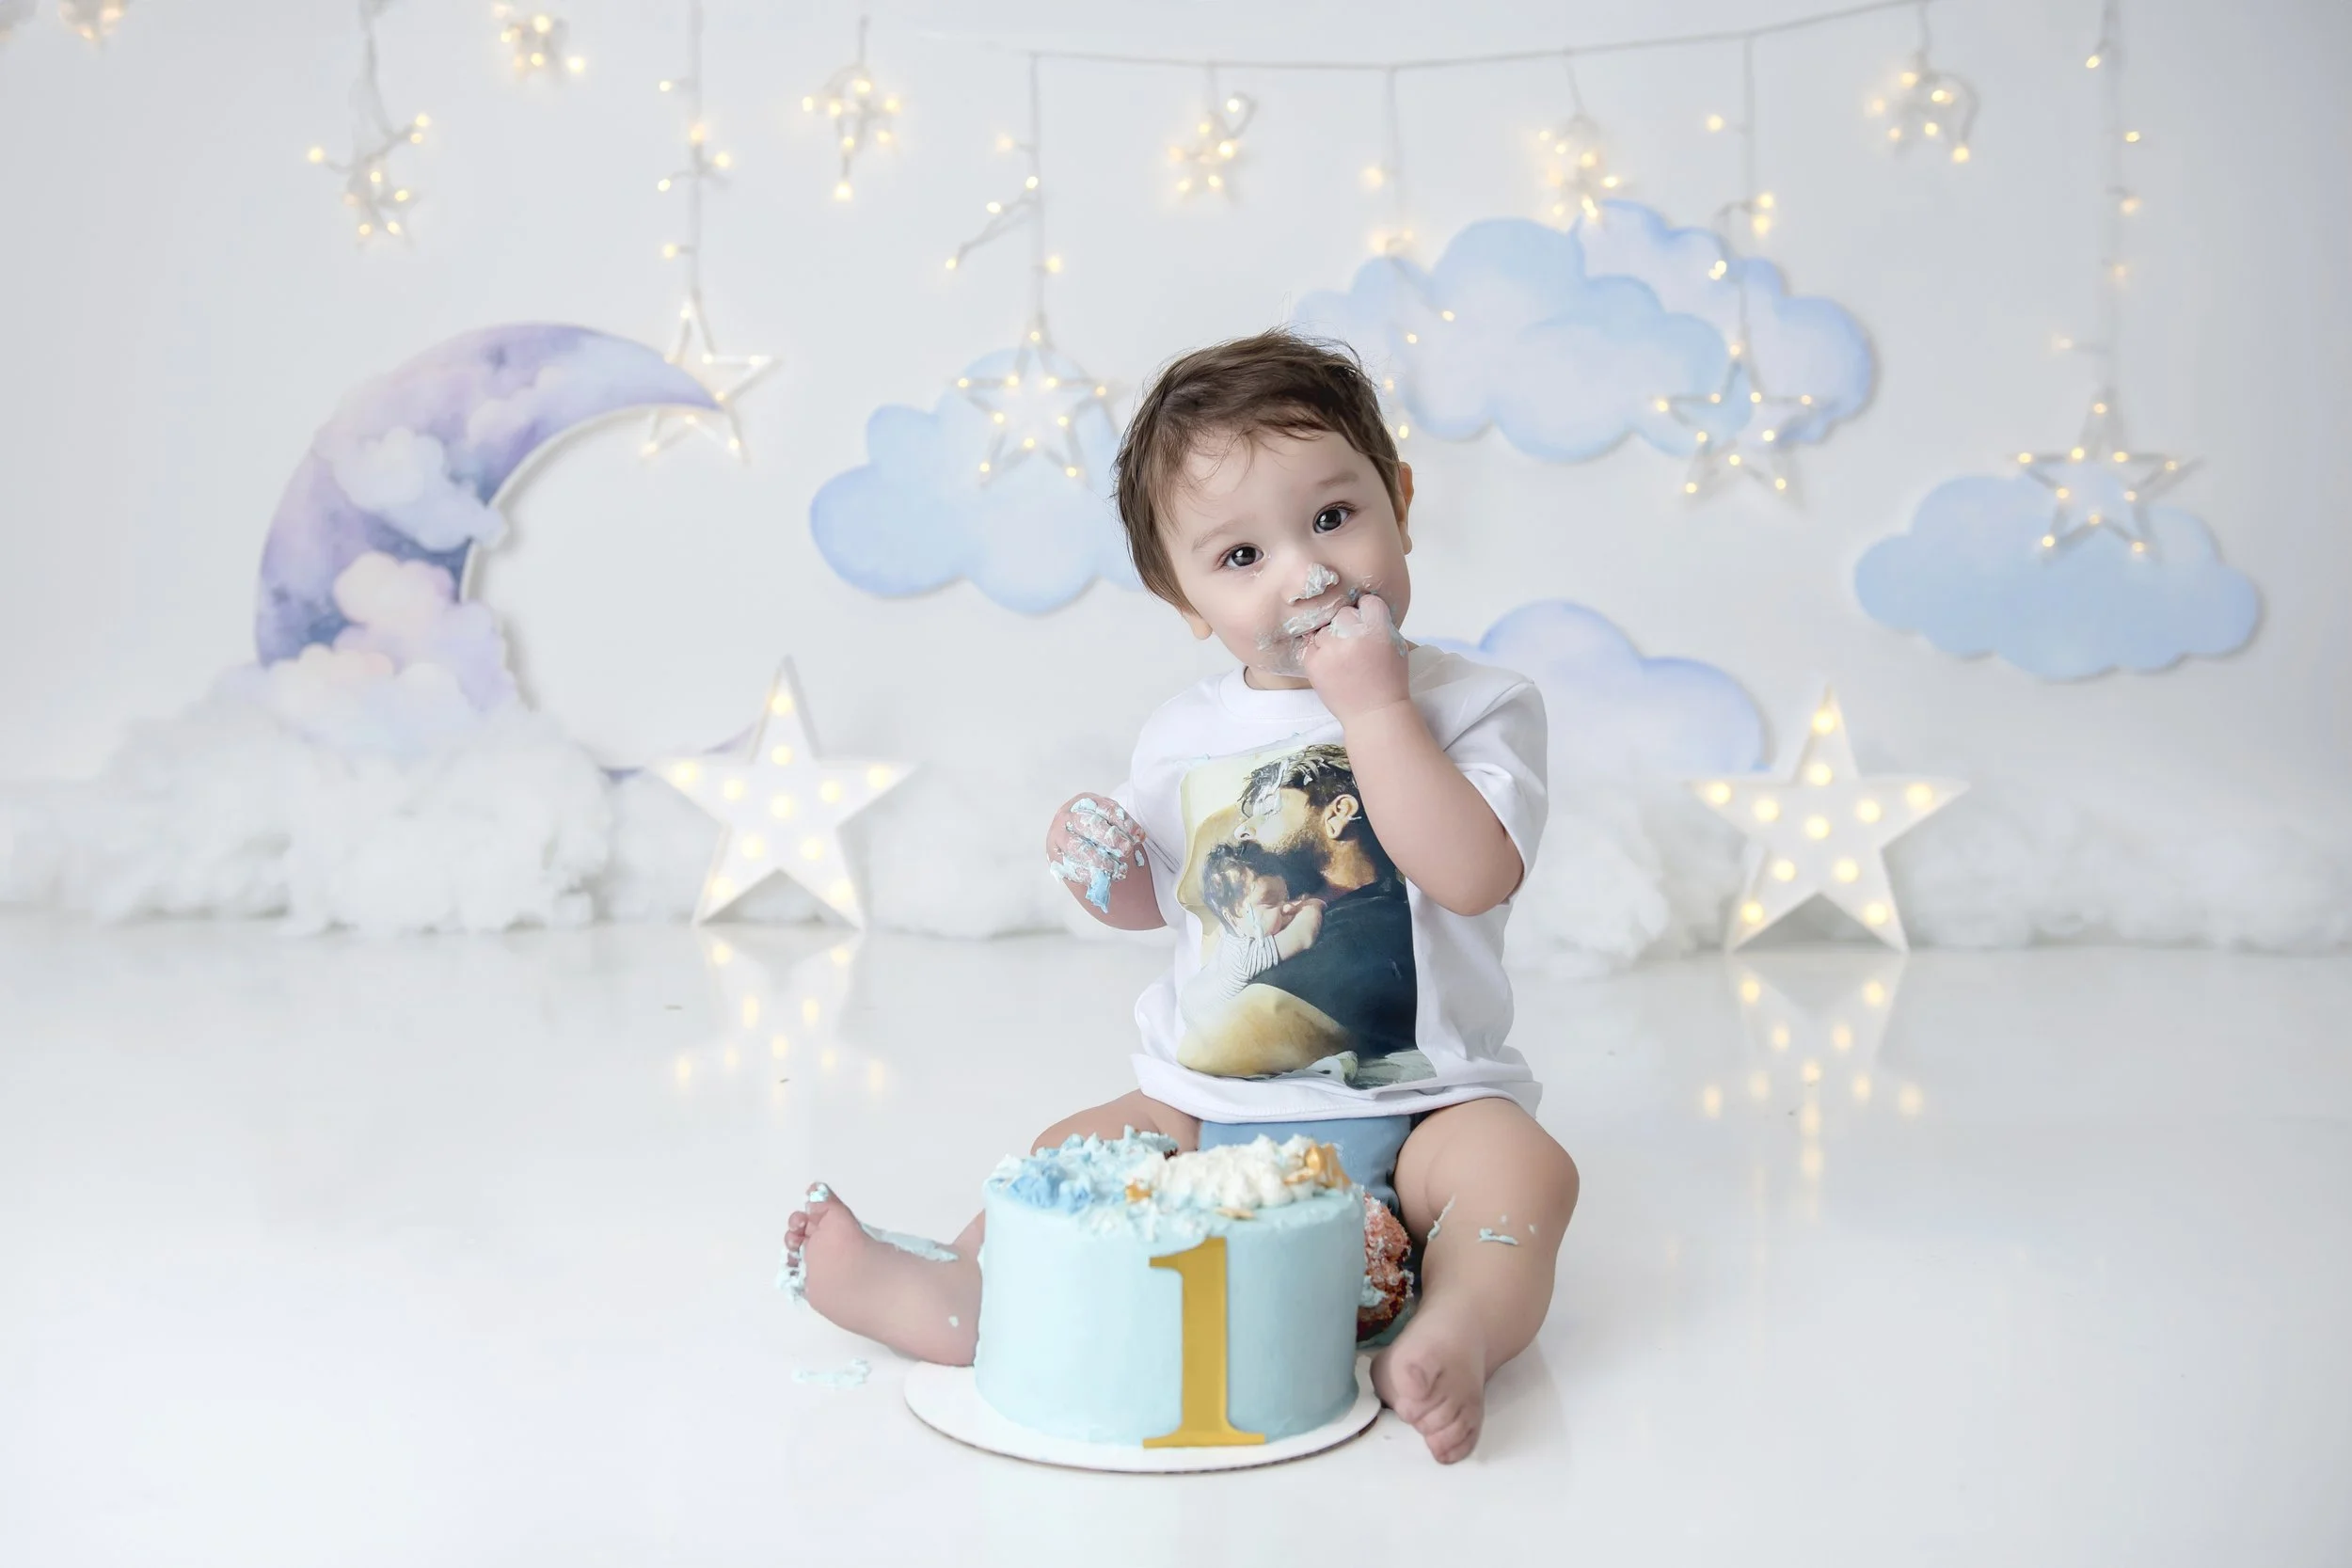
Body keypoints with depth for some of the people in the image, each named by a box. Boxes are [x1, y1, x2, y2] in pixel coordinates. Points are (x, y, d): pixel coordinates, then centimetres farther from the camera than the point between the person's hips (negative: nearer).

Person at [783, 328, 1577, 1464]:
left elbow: (1473, 875, -25)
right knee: (1070, 1149, -12)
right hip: (1205, 1104, 4)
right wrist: (1100, 867, -5)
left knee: (1520, 1164, -29)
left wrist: (1375, 706, -24)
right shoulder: (1182, 736, 4)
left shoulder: (1476, 705, -7)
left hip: (1411, 1105, -4)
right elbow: (1155, 902, 19)